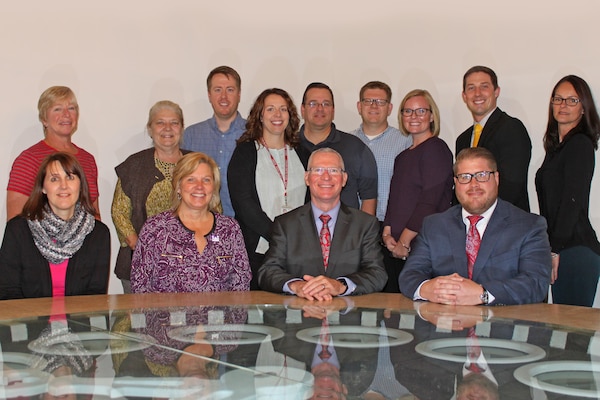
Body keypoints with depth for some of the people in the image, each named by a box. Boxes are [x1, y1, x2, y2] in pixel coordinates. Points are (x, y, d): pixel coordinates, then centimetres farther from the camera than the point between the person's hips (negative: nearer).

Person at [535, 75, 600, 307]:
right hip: (560, 248, 8)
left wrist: (554, 250, -13)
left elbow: (573, 201, -14)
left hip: (575, 250, -8)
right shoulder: (556, 145, 18)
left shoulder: (581, 144, -8)